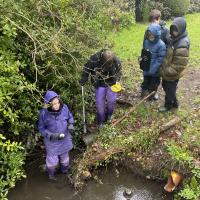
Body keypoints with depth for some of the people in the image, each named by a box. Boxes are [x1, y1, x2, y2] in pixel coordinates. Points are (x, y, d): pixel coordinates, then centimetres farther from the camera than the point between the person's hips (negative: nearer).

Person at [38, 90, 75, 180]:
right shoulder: (44, 113, -25)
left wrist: (70, 125, -18)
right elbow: (41, 128, -13)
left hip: (65, 139, 3)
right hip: (52, 141, -3)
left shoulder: (64, 107, -19)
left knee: (64, 156, 26)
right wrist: (52, 135, -26)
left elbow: (70, 117, 1)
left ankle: (65, 170, 56)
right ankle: (51, 173, 47)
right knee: (52, 160, 12)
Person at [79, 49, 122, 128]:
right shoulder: (94, 59, -26)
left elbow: (119, 72, 2)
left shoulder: (116, 62, -21)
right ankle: (101, 121, 18)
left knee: (111, 100, 0)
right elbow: (86, 69, -10)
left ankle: (109, 115, 31)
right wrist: (83, 80, -7)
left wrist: (116, 80, -9)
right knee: (99, 102, 0)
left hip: (111, 83, 1)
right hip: (99, 84, -1)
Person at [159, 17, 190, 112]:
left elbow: (179, 65, -27)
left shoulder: (182, 46, -29)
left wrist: (166, 71, -20)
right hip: (167, 72, 9)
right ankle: (174, 103, 43)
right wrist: (163, 68, 10)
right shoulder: (175, 39, 0)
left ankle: (168, 105, 36)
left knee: (169, 90, 12)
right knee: (165, 86, 25)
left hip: (172, 75, -9)